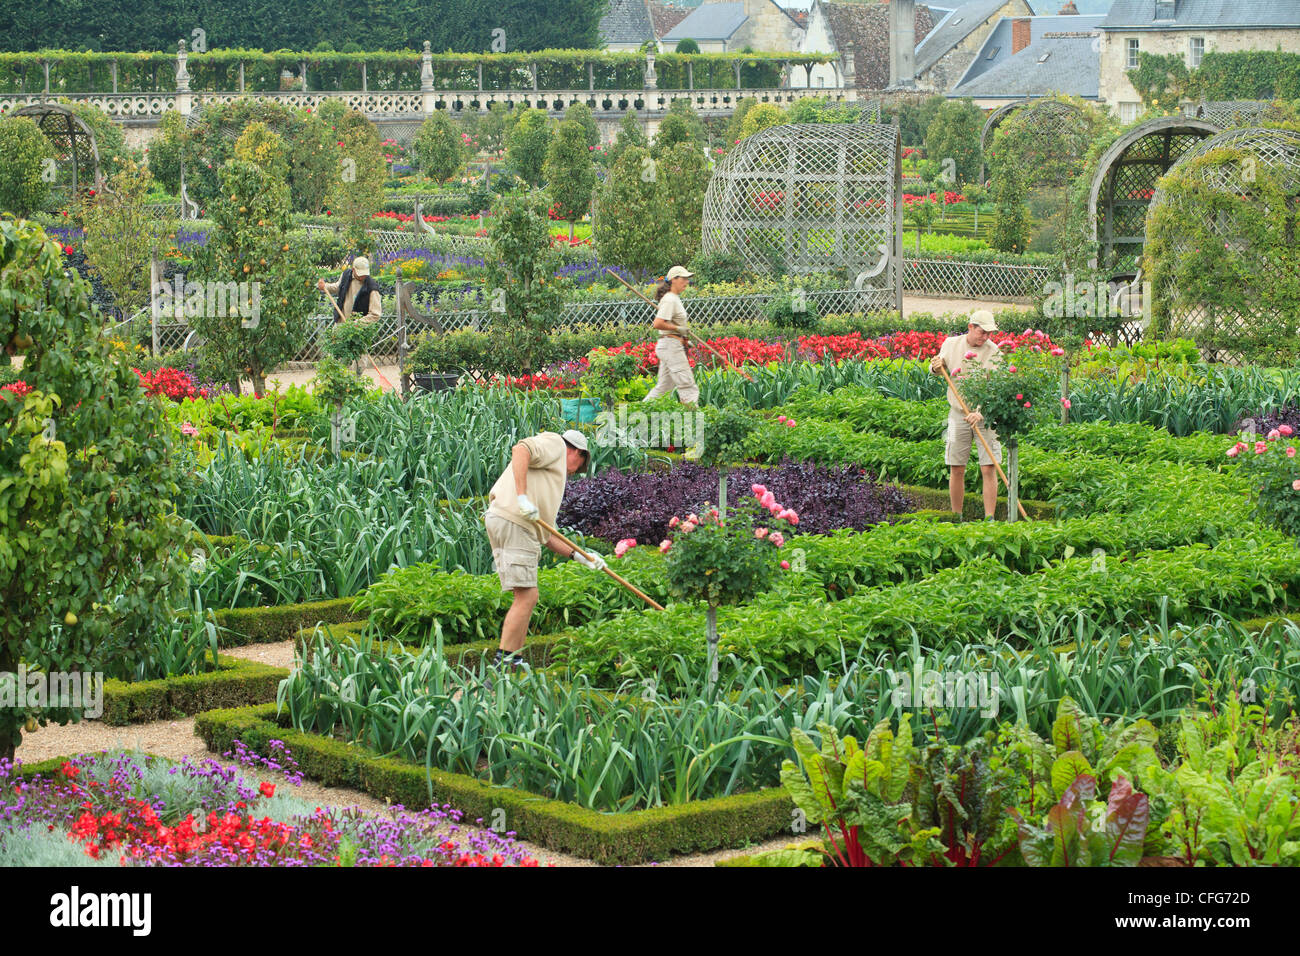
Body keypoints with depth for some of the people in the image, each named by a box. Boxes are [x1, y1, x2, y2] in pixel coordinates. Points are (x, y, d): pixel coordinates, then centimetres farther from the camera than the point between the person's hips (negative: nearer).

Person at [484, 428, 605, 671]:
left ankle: (514, 663, 10)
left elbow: (546, 536, 30)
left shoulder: (554, 476, 33)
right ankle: (503, 664, -14)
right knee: (526, 596, -11)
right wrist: (522, 497, -23)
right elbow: (520, 450, -14)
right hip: (512, 521, -10)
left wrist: (579, 556, 26)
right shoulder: (554, 443, 10)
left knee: (526, 597, 12)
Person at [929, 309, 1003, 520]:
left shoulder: (993, 352, -8)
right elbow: (938, 370, 19)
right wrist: (936, 368, -6)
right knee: (956, 470, 4)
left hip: (985, 414, -3)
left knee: (988, 469, -9)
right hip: (958, 413, 3)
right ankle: (956, 518, 13)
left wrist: (980, 413, -29)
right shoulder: (950, 344, 3)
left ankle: (989, 518, -7)